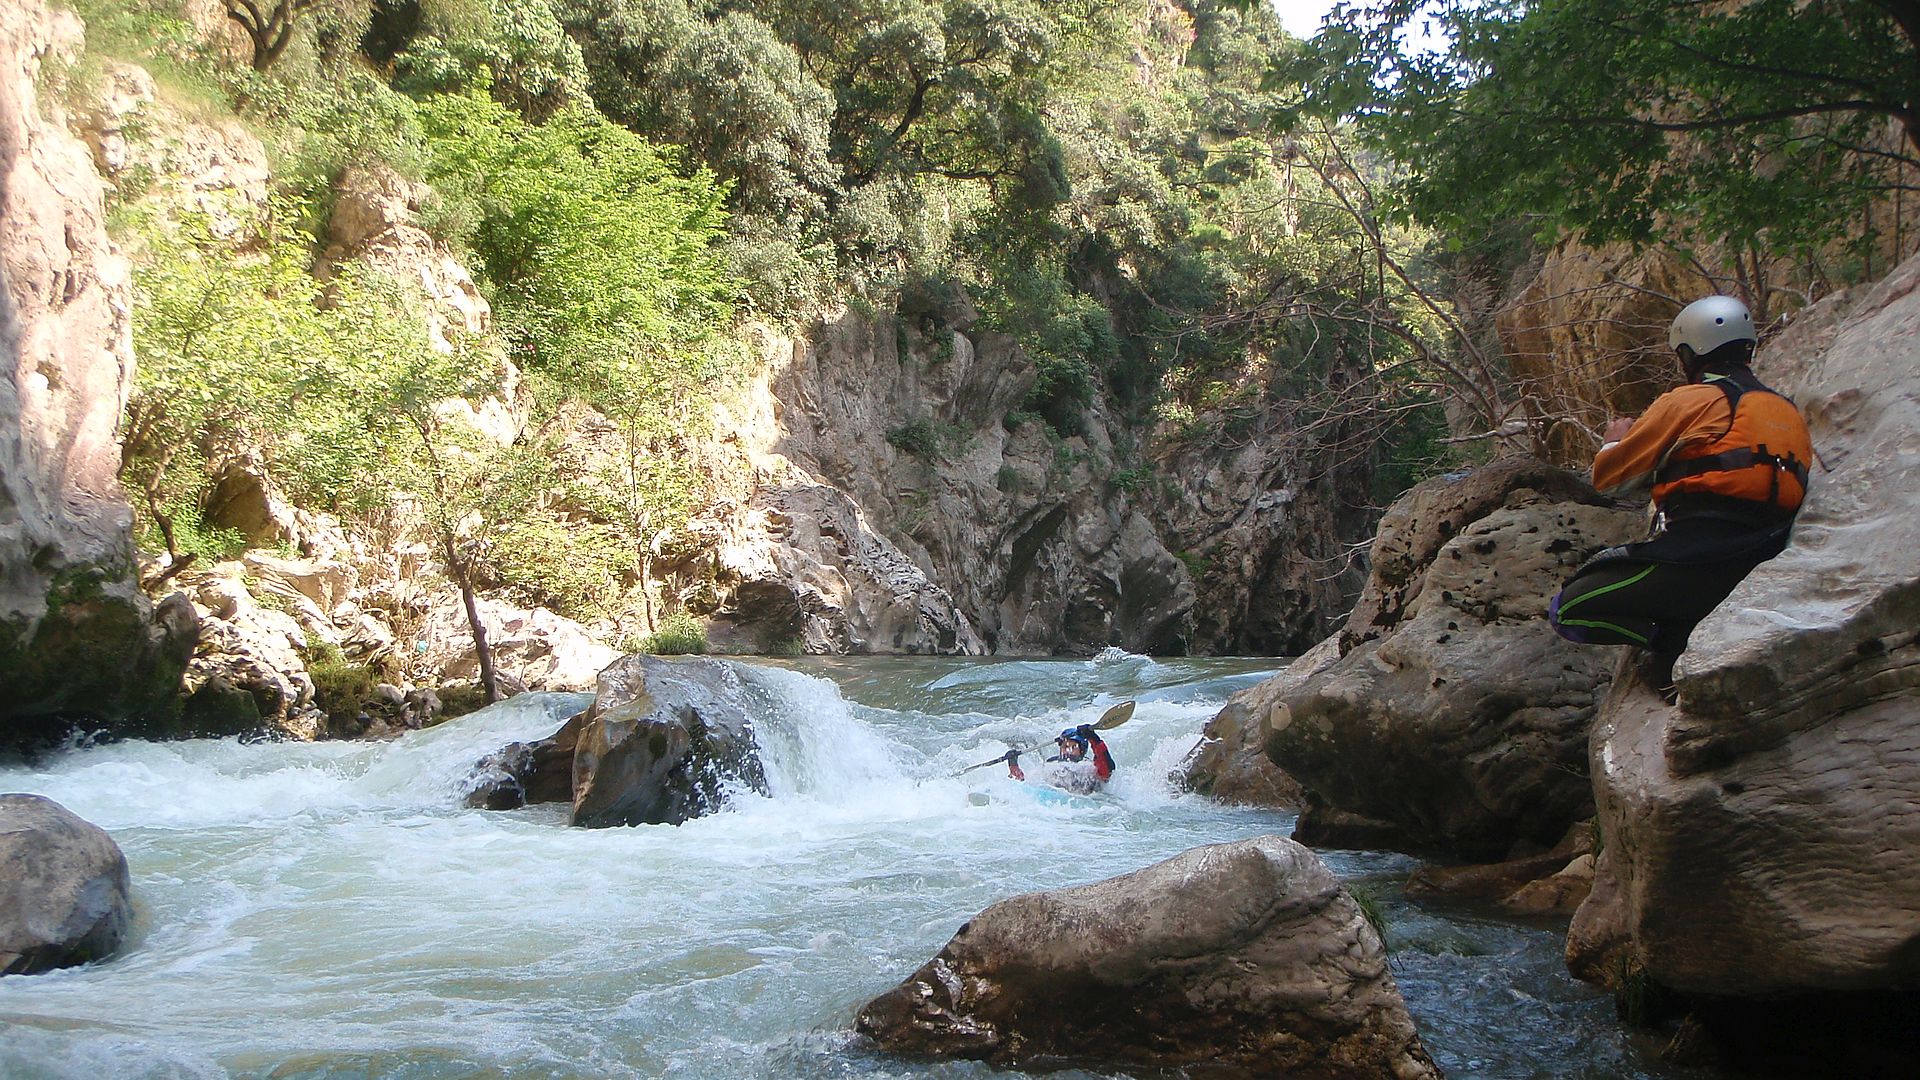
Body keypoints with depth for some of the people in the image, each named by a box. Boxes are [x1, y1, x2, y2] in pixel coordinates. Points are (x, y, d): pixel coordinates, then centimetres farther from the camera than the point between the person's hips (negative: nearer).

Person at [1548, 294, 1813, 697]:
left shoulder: (1688, 400, -1)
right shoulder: (1790, 412, 18)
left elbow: (1608, 478, 3)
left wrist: (1615, 441, 26)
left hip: (1695, 557, -7)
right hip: (1761, 575, 8)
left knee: (1568, 610, 3)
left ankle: (1680, 644, -13)